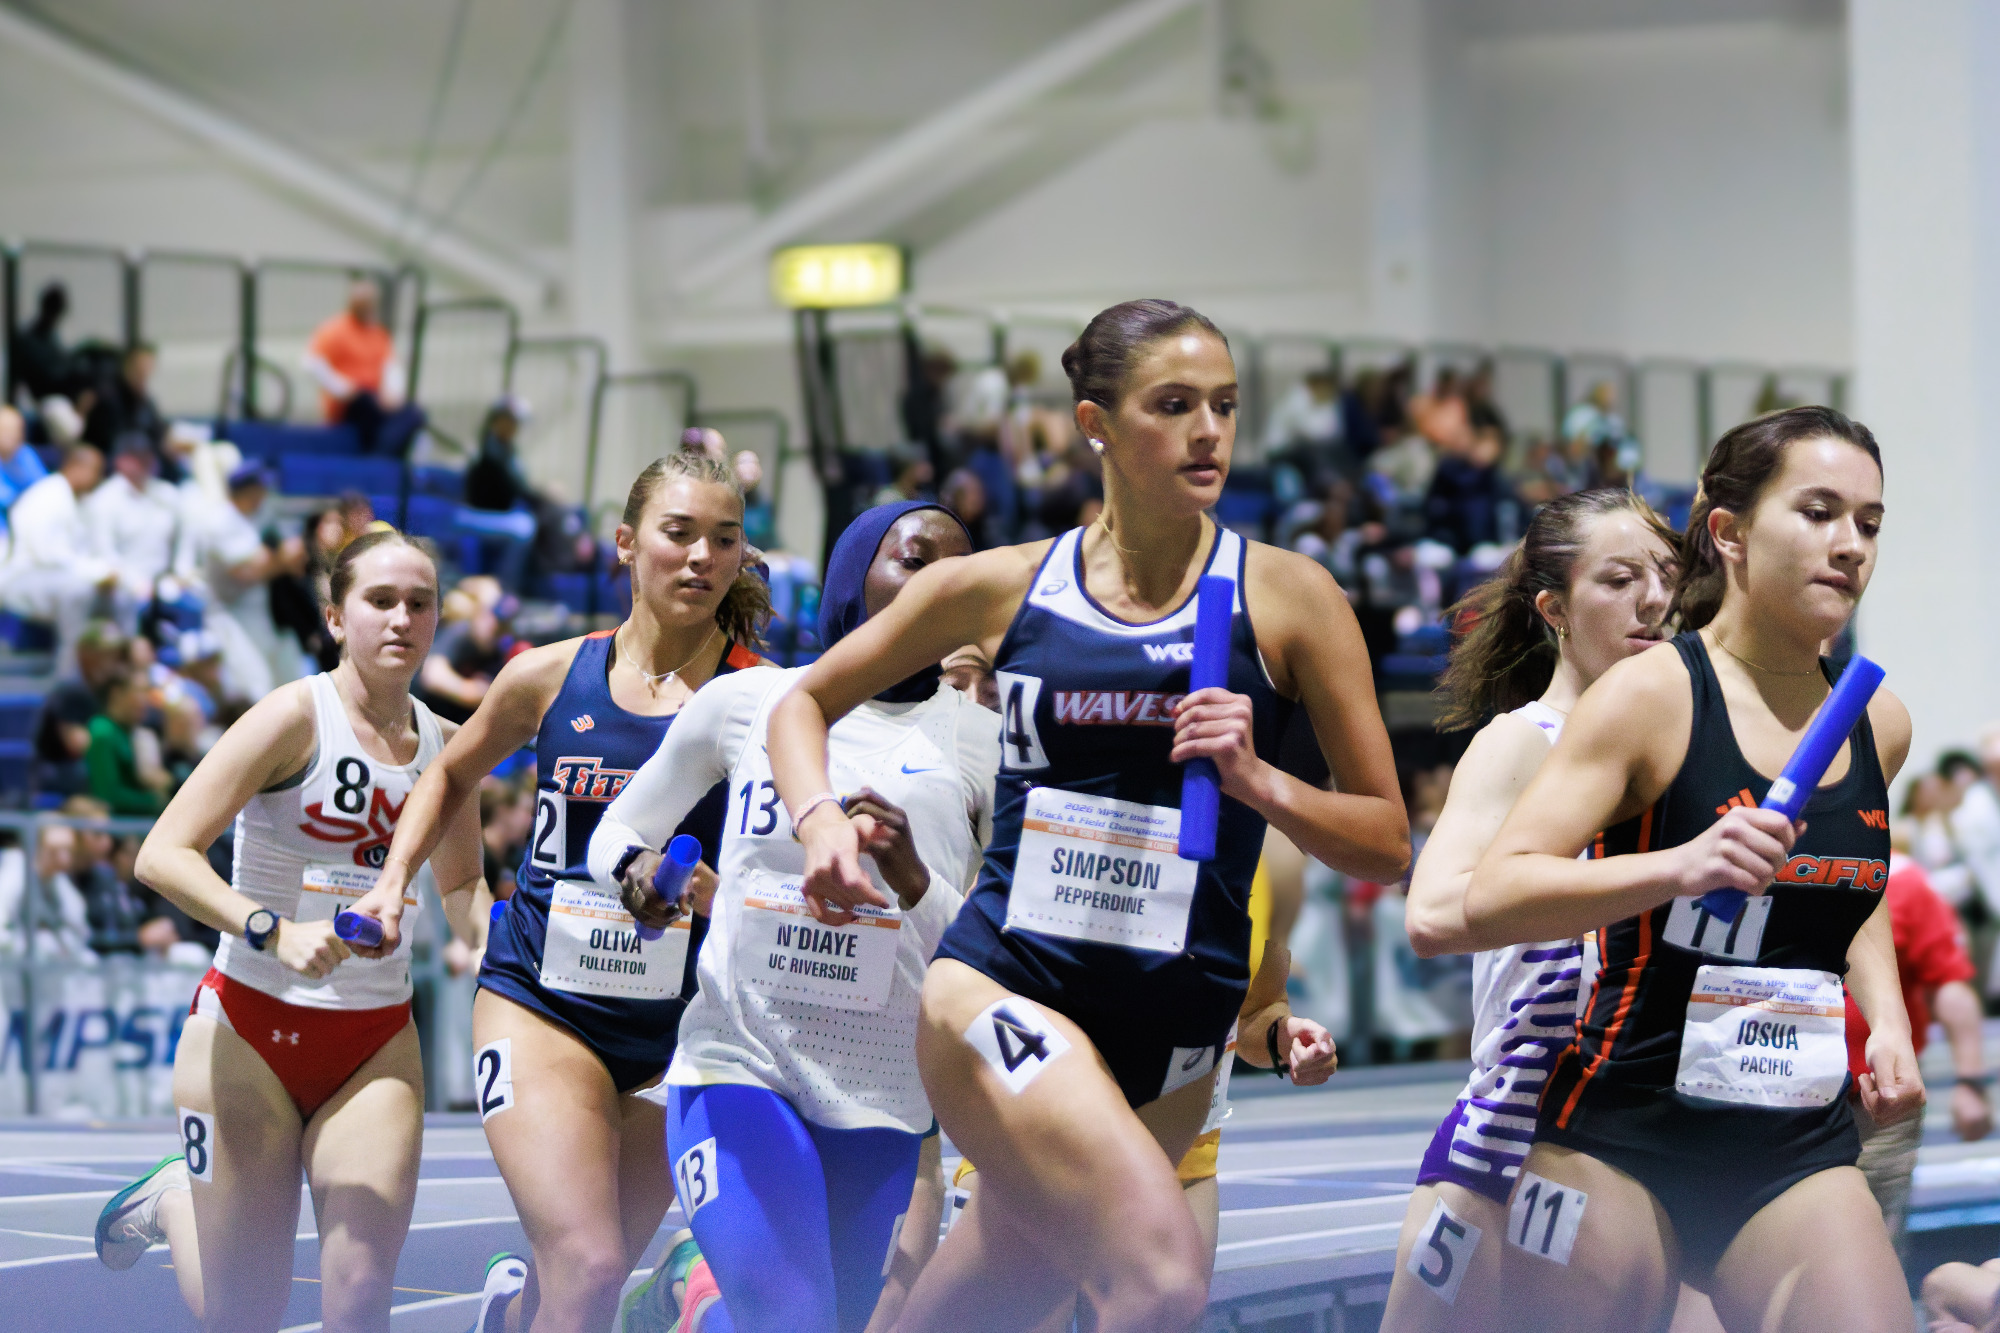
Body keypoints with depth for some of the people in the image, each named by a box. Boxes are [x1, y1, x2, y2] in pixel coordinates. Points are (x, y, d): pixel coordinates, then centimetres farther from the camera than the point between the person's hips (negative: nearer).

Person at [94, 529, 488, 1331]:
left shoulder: (443, 744, 5)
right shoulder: (296, 717, -11)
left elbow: (461, 888, 23)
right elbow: (162, 856, -17)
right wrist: (272, 932, -30)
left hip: (377, 1045, 4)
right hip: (250, 1027, -4)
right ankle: (171, 1202, 33)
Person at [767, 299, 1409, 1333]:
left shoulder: (1287, 598, 2)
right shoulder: (1003, 588, 3)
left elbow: (1385, 845, 3)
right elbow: (805, 702, 16)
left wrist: (1261, 784, -15)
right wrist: (819, 819, -4)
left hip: (1173, 1036, 2)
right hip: (1003, 988, -2)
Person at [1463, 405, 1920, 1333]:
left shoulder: (1879, 725, 8)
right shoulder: (1653, 696, -9)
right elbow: (1489, 899, -19)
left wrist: (1886, 1020, 12)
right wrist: (1676, 867, -33)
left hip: (1798, 1150, 4)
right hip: (1623, 1138, -4)